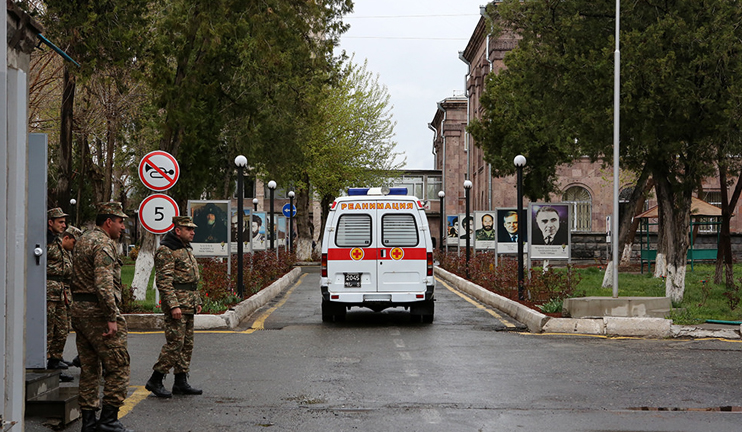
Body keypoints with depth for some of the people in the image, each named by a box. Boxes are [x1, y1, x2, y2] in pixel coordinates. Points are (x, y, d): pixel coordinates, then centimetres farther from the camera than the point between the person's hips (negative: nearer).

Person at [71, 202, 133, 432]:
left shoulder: (83, 240, 18)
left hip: (79, 309, 10)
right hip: (97, 310, -10)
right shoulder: (103, 243, -13)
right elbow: (104, 283, -23)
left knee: (89, 367, 12)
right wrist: (112, 317, -24)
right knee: (117, 365, -5)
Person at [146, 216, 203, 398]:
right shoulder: (166, 251, -12)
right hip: (176, 302, -10)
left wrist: (197, 301, 21)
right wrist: (173, 305, -24)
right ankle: (155, 381, -3)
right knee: (175, 342, -11)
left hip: (188, 305, 10)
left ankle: (181, 382, 15)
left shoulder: (186, 249, 19)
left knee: (187, 344, 10)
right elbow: (164, 281, -18)